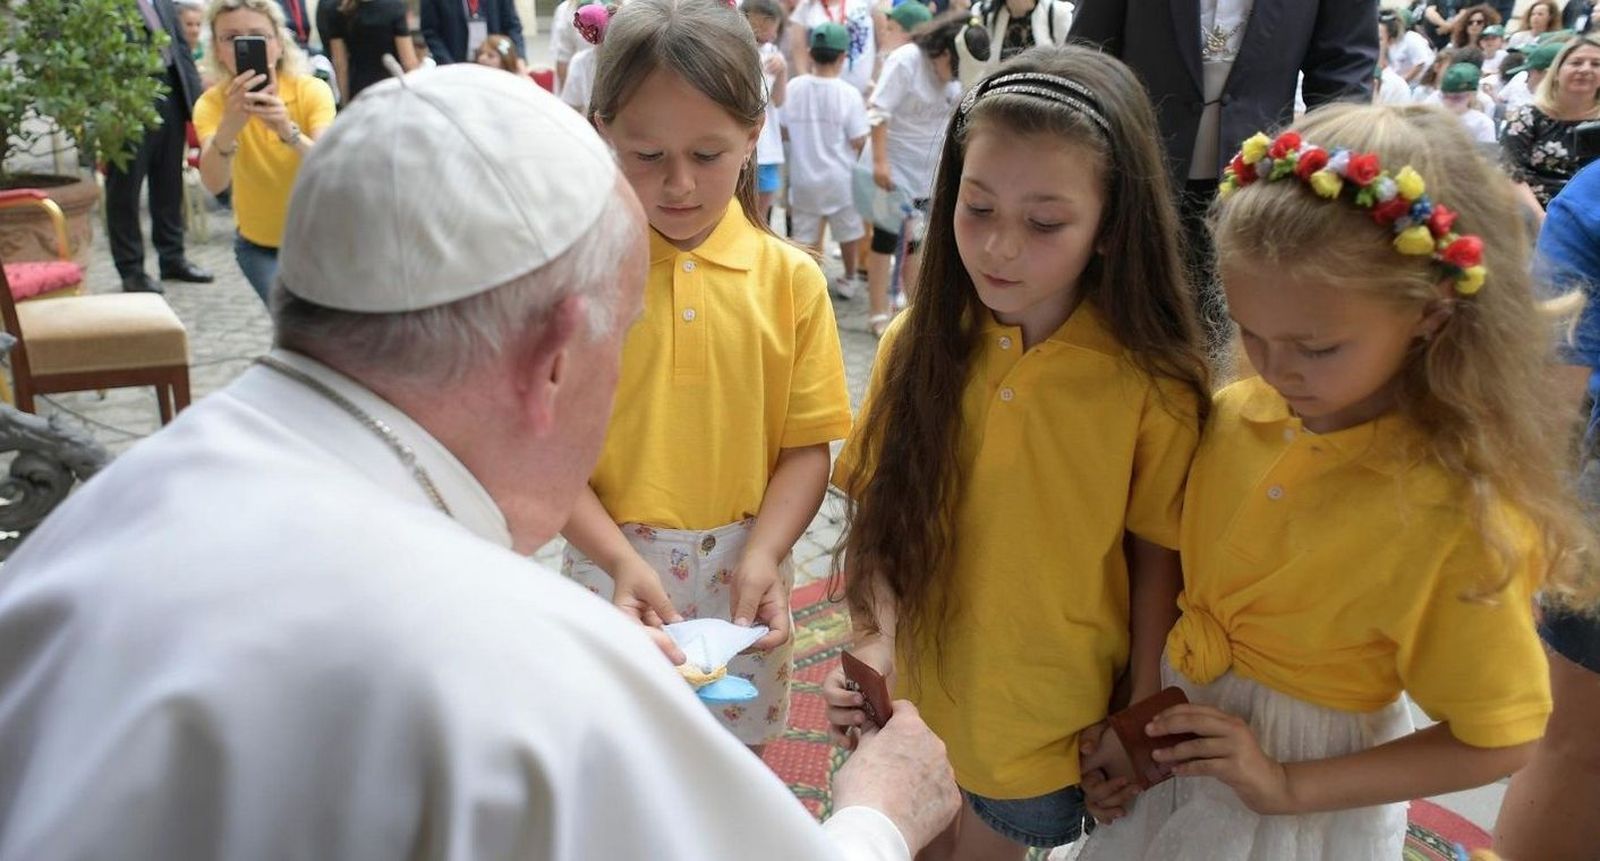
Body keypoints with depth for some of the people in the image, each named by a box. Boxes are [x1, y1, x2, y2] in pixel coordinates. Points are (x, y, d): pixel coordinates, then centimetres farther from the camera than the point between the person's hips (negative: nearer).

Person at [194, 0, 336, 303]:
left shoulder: (312, 90, -19)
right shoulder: (212, 103, -17)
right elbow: (213, 183, -34)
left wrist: (288, 131, -54)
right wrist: (229, 127, -52)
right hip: (259, 244, 0)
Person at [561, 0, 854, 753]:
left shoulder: (790, 279, -5)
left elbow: (808, 446, -4)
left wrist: (762, 556, -18)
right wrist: (621, 559, -20)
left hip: (740, 578, 1)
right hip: (614, 570, -1)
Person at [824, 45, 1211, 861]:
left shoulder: (1152, 383, -17)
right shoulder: (916, 344, -10)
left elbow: (1157, 556, -8)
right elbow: (876, 513, -5)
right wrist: (875, 641, -18)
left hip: (1050, 725, -2)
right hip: (910, 702, 3)